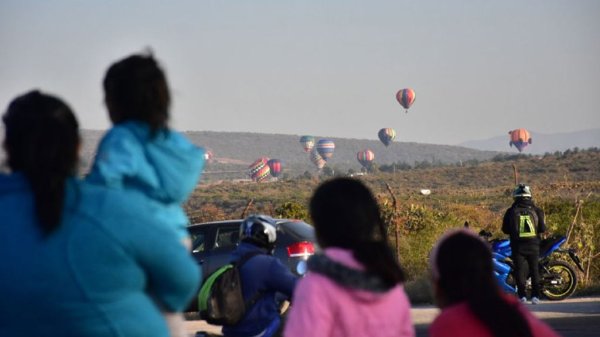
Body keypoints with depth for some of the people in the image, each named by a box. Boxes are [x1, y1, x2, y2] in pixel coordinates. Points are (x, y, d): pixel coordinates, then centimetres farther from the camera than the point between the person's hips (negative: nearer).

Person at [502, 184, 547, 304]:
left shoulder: (511, 212, -5)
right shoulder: (536, 210, -3)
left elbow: (505, 229, 0)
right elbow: (542, 228, -2)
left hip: (518, 246, -1)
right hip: (533, 245, 1)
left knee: (520, 270, 4)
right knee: (535, 270, 9)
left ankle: (522, 295, -5)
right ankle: (535, 296, 4)